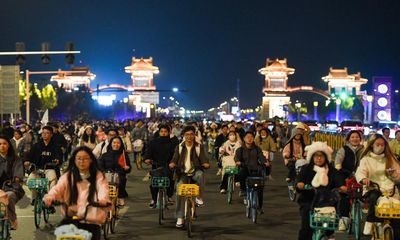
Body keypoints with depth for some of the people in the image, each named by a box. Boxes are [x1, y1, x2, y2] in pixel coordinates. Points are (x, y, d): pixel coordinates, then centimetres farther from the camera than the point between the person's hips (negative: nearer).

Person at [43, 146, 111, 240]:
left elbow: (103, 190, -17)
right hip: (71, 219, 1)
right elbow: (58, 188, -11)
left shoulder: (98, 176, 3)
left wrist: (103, 199, -41)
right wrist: (50, 196, -34)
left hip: (92, 221, -1)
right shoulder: (68, 176, 7)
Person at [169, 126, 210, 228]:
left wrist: (206, 164, -23)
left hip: (195, 172, -1)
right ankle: (179, 218, -9)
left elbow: (204, 160, 0)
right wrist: (172, 164, -18)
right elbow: (174, 160, 5)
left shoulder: (199, 147, 6)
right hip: (183, 173, 1)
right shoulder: (179, 147, 9)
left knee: (200, 174, -37)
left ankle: (199, 198, -16)